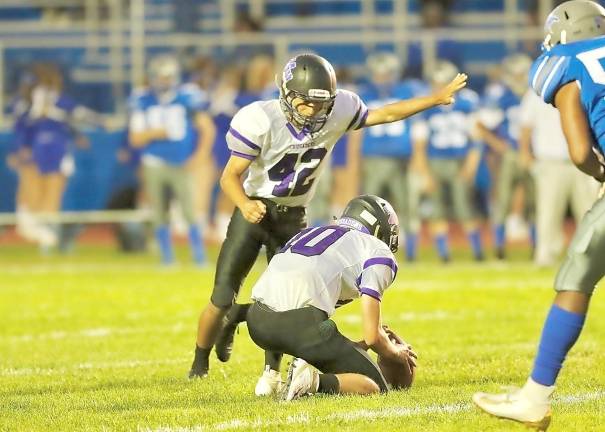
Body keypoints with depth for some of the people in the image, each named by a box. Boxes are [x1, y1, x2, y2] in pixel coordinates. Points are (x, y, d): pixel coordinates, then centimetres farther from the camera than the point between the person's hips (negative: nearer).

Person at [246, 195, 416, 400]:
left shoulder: (310, 232, 32)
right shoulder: (378, 252, 13)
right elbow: (372, 336, 7)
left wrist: (356, 346, 41)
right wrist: (396, 353, 29)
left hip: (257, 321, 7)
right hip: (300, 321, -7)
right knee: (375, 388, 6)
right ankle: (316, 383, -19)